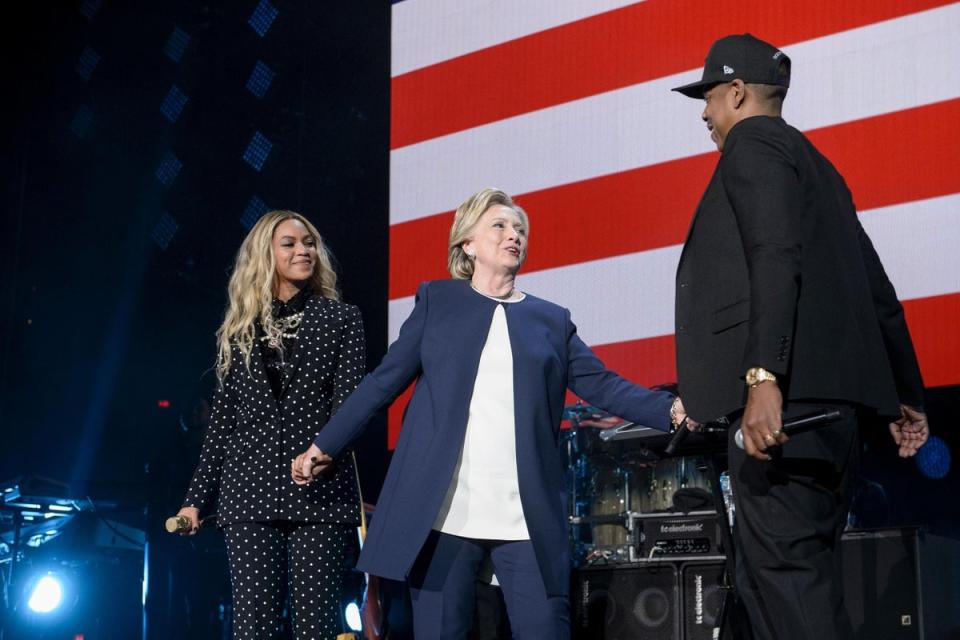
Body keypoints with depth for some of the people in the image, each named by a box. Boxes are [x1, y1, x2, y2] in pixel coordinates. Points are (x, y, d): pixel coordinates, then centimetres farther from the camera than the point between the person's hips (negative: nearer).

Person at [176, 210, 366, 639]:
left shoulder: (341, 318, 7)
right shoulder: (240, 328, 13)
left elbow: (350, 400, -1)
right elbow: (223, 418, 14)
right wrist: (197, 497, 10)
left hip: (321, 491, -2)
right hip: (250, 491, 2)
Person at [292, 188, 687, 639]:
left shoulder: (552, 319, 16)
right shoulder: (437, 301, 11)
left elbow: (601, 384, 7)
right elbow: (385, 380, 10)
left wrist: (670, 410, -8)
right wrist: (325, 445, 6)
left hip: (528, 516, 1)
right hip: (444, 511, -1)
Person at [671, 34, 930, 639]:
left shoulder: (753, 143, 1)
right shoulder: (815, 164, 28)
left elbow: (776, 260, -17)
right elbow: (877, 291, 25)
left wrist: (763, 378, -27)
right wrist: (908, 396, 28)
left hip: (785, 399, -10)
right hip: (831, 401, 10)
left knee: (786, 575, -12)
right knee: (797, 575, 11)